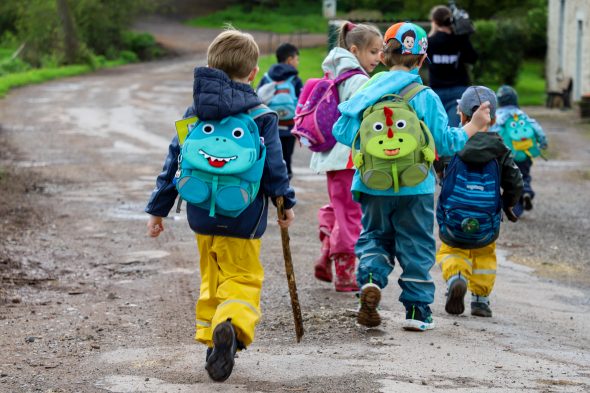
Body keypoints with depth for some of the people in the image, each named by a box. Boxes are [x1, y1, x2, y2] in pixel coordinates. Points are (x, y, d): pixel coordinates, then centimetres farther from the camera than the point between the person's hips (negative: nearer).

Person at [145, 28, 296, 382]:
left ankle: (211, 339, 21)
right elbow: (274, 165, -6)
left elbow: (173, 163, 6)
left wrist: (158, 209, 13)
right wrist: (287, 203, 9)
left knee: (212, 279, 21)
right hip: (243, 219, -4)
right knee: (243, 278, 2)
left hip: (202, 216, 4)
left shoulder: (194, 113, 3)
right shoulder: (261, 115, -8)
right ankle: (231, 326, -27)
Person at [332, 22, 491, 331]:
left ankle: (370, 278, -10)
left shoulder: (368, 91, -2)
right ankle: (417, 308, 11)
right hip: (415, 188, -2)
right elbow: (444, 141, -8)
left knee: (375, 236, 18)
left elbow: (343, 131, 0)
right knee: (416, 246, 10)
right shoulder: (425, 97, -9)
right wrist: (473, 126, 6)